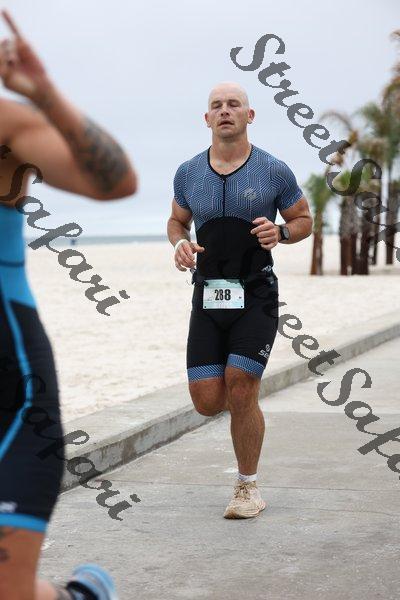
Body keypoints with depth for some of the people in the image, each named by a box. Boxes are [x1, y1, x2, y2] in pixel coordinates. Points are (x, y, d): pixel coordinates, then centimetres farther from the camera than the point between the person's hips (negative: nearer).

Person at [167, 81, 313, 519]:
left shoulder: (274, 171, -2)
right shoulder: (188, 174, 5)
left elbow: (303, 220, 10)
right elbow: (176, 221, 20)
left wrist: (280, 232, -13)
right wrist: (180, 245, -3)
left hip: (256, 297, -3)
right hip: (208, 297, 3)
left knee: (240, 390, -13)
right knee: (206, 401, -3)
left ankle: (248, 487, 8)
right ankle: (242, 397, 37)